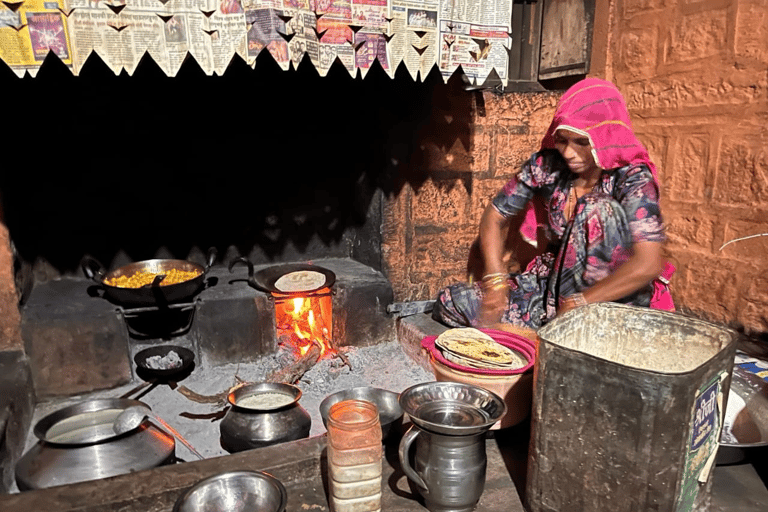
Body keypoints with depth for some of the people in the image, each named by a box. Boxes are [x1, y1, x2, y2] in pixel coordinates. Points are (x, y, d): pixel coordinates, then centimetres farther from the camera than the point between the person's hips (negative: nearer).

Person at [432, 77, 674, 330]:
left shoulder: (632, 179, -17)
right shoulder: (548, 164, -6)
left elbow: (648, 265, -28)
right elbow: (496, 216, 0)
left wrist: (577, 304, -29)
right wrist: (495, 281, -13)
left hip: (616, 302, -4)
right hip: (554, 287, 4)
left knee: (597, 209, -32)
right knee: (450, 301, -9)